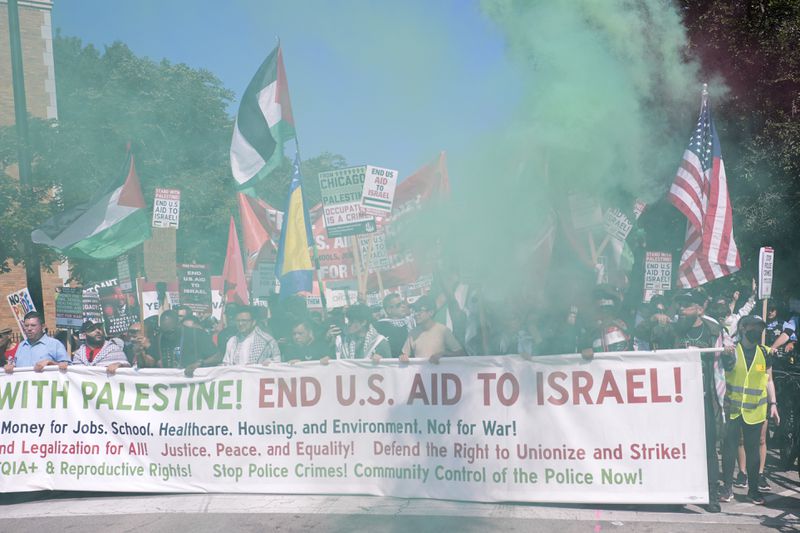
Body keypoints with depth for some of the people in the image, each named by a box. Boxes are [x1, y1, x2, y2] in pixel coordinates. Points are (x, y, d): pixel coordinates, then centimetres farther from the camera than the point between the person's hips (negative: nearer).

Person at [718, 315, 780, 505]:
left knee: (753, 449, 9)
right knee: (729, 447, 1)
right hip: (731, 409, -2)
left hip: (755, 411, 2)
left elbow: (768, 380, 12)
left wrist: (773, 404, 5)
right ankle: (727, 488, 12)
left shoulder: (764, 353, 6)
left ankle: (753, 488, 20)